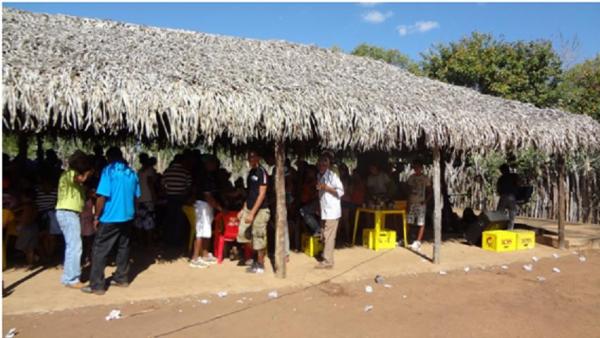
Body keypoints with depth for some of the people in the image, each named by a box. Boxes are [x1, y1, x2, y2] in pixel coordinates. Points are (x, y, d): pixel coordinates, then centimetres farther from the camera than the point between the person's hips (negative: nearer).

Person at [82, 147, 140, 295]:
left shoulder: (108, 170, -10)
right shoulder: (131, 172, 8)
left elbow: (102, 196, -16)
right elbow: (136, 196, 13)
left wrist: (96, 216, -7)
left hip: (110, 218, -6)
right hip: (127, 216, 7)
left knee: (99, 250, 0)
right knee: (123, 248, 16)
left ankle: (96, 285, 0)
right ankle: (121, 278, 23)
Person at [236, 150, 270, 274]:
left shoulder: (262, 172, -13)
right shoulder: (251, 172, 12)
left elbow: (262, 194, -17)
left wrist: (252, 213, -19)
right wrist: (243, 210, 15)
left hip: (260, 210, -8)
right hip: (248, 208, 8)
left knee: (259, 238, 1)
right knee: (243, 234, 9)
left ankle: (260, 265, 15)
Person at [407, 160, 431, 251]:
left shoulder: (426, 179, 1)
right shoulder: (411, 177, 10)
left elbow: (429, 192, 3)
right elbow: (409, 190, 12)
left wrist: (425, 200, -11)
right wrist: (408, 202, 5)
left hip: (421, 203, -3)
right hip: (412, 203, 3)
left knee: (421, 223, -5)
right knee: (409, 222, 1)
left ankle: (418, 242, -4)